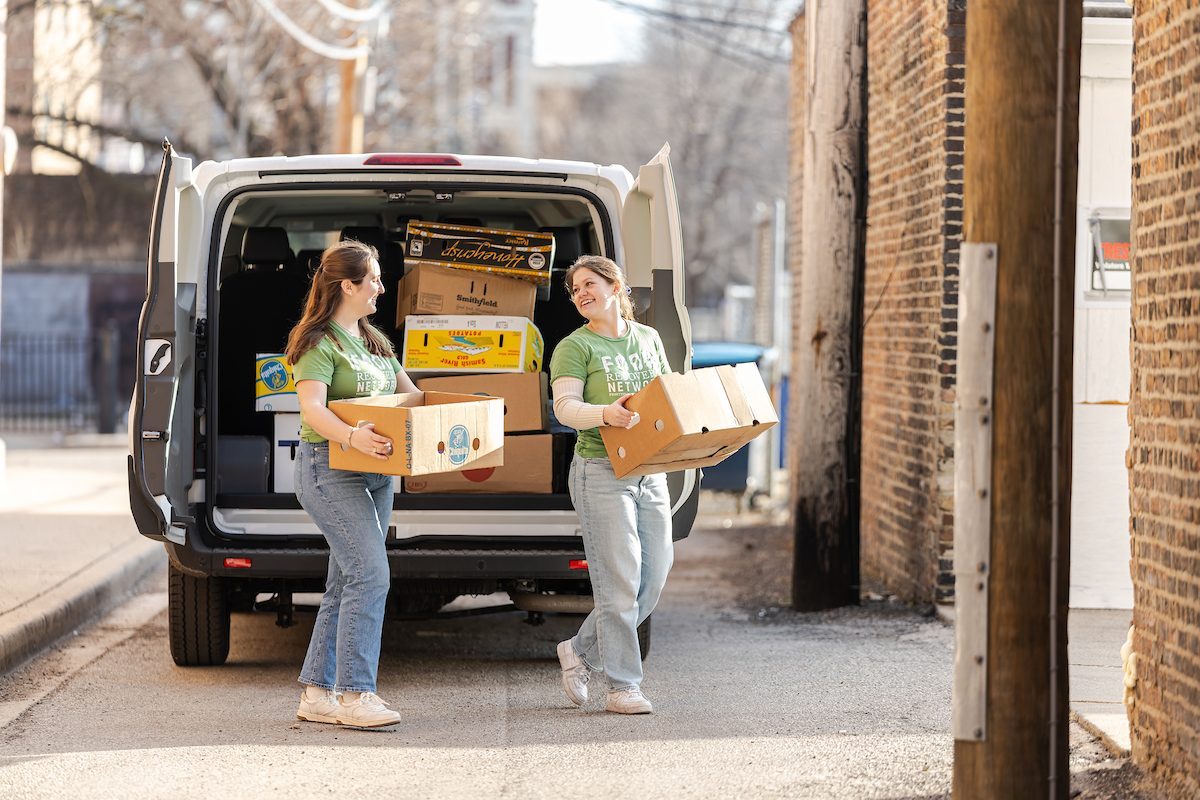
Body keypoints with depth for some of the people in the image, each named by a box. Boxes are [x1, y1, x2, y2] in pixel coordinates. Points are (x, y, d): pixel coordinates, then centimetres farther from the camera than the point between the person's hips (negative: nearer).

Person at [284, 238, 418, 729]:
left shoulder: (373, 340, 19)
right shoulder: (319, 343, -9)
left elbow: (409, 394, 24)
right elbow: (312, 407, -23)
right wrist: (350, 437, -40)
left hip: (375, 473, 9)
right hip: (329, 470, -9)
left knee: (345, 586, 7)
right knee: (370, 573, -17)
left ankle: (318, 693, 11)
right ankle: (354, 694, -15)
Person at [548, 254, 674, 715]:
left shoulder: (648, 339, 14)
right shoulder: (575, 347, -3)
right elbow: (565, 407, -15)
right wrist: (605, 413, -34)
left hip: (650, 472, 6)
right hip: (601, 472, -6)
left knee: (654, 576, 6)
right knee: (620, 581, -9)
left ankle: (581, 651, 24)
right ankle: (622, 687, -2)